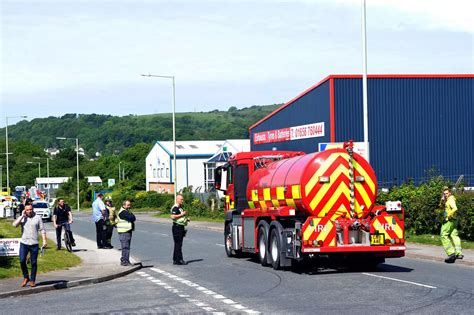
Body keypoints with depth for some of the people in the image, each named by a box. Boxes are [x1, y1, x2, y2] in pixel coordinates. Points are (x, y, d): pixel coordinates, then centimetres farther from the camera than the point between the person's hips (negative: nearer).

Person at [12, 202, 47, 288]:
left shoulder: (38, 218, 4)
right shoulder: (22, 218, 5)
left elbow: (42, 230, 4)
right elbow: (14, 224, -12)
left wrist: (44, 240, -4)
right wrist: (22, 216, -10)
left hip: (34, 244, 0)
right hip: (24, 243, 0)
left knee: (34, 263, 4)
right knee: (22, 261, -11)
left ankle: (32, 280, 14)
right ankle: (26, 277, 8)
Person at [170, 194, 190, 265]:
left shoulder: (180, 208, 19)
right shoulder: (175, 208, -13)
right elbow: (173, 216, -25)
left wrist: (186, 219, 13)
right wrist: (182, 214, -20)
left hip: (181, 227, 10)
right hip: (177, 227, -10)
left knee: (178, 244, 11)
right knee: (178, 244, -9)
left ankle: (175, 260, 16)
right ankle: (179, 260, -9)